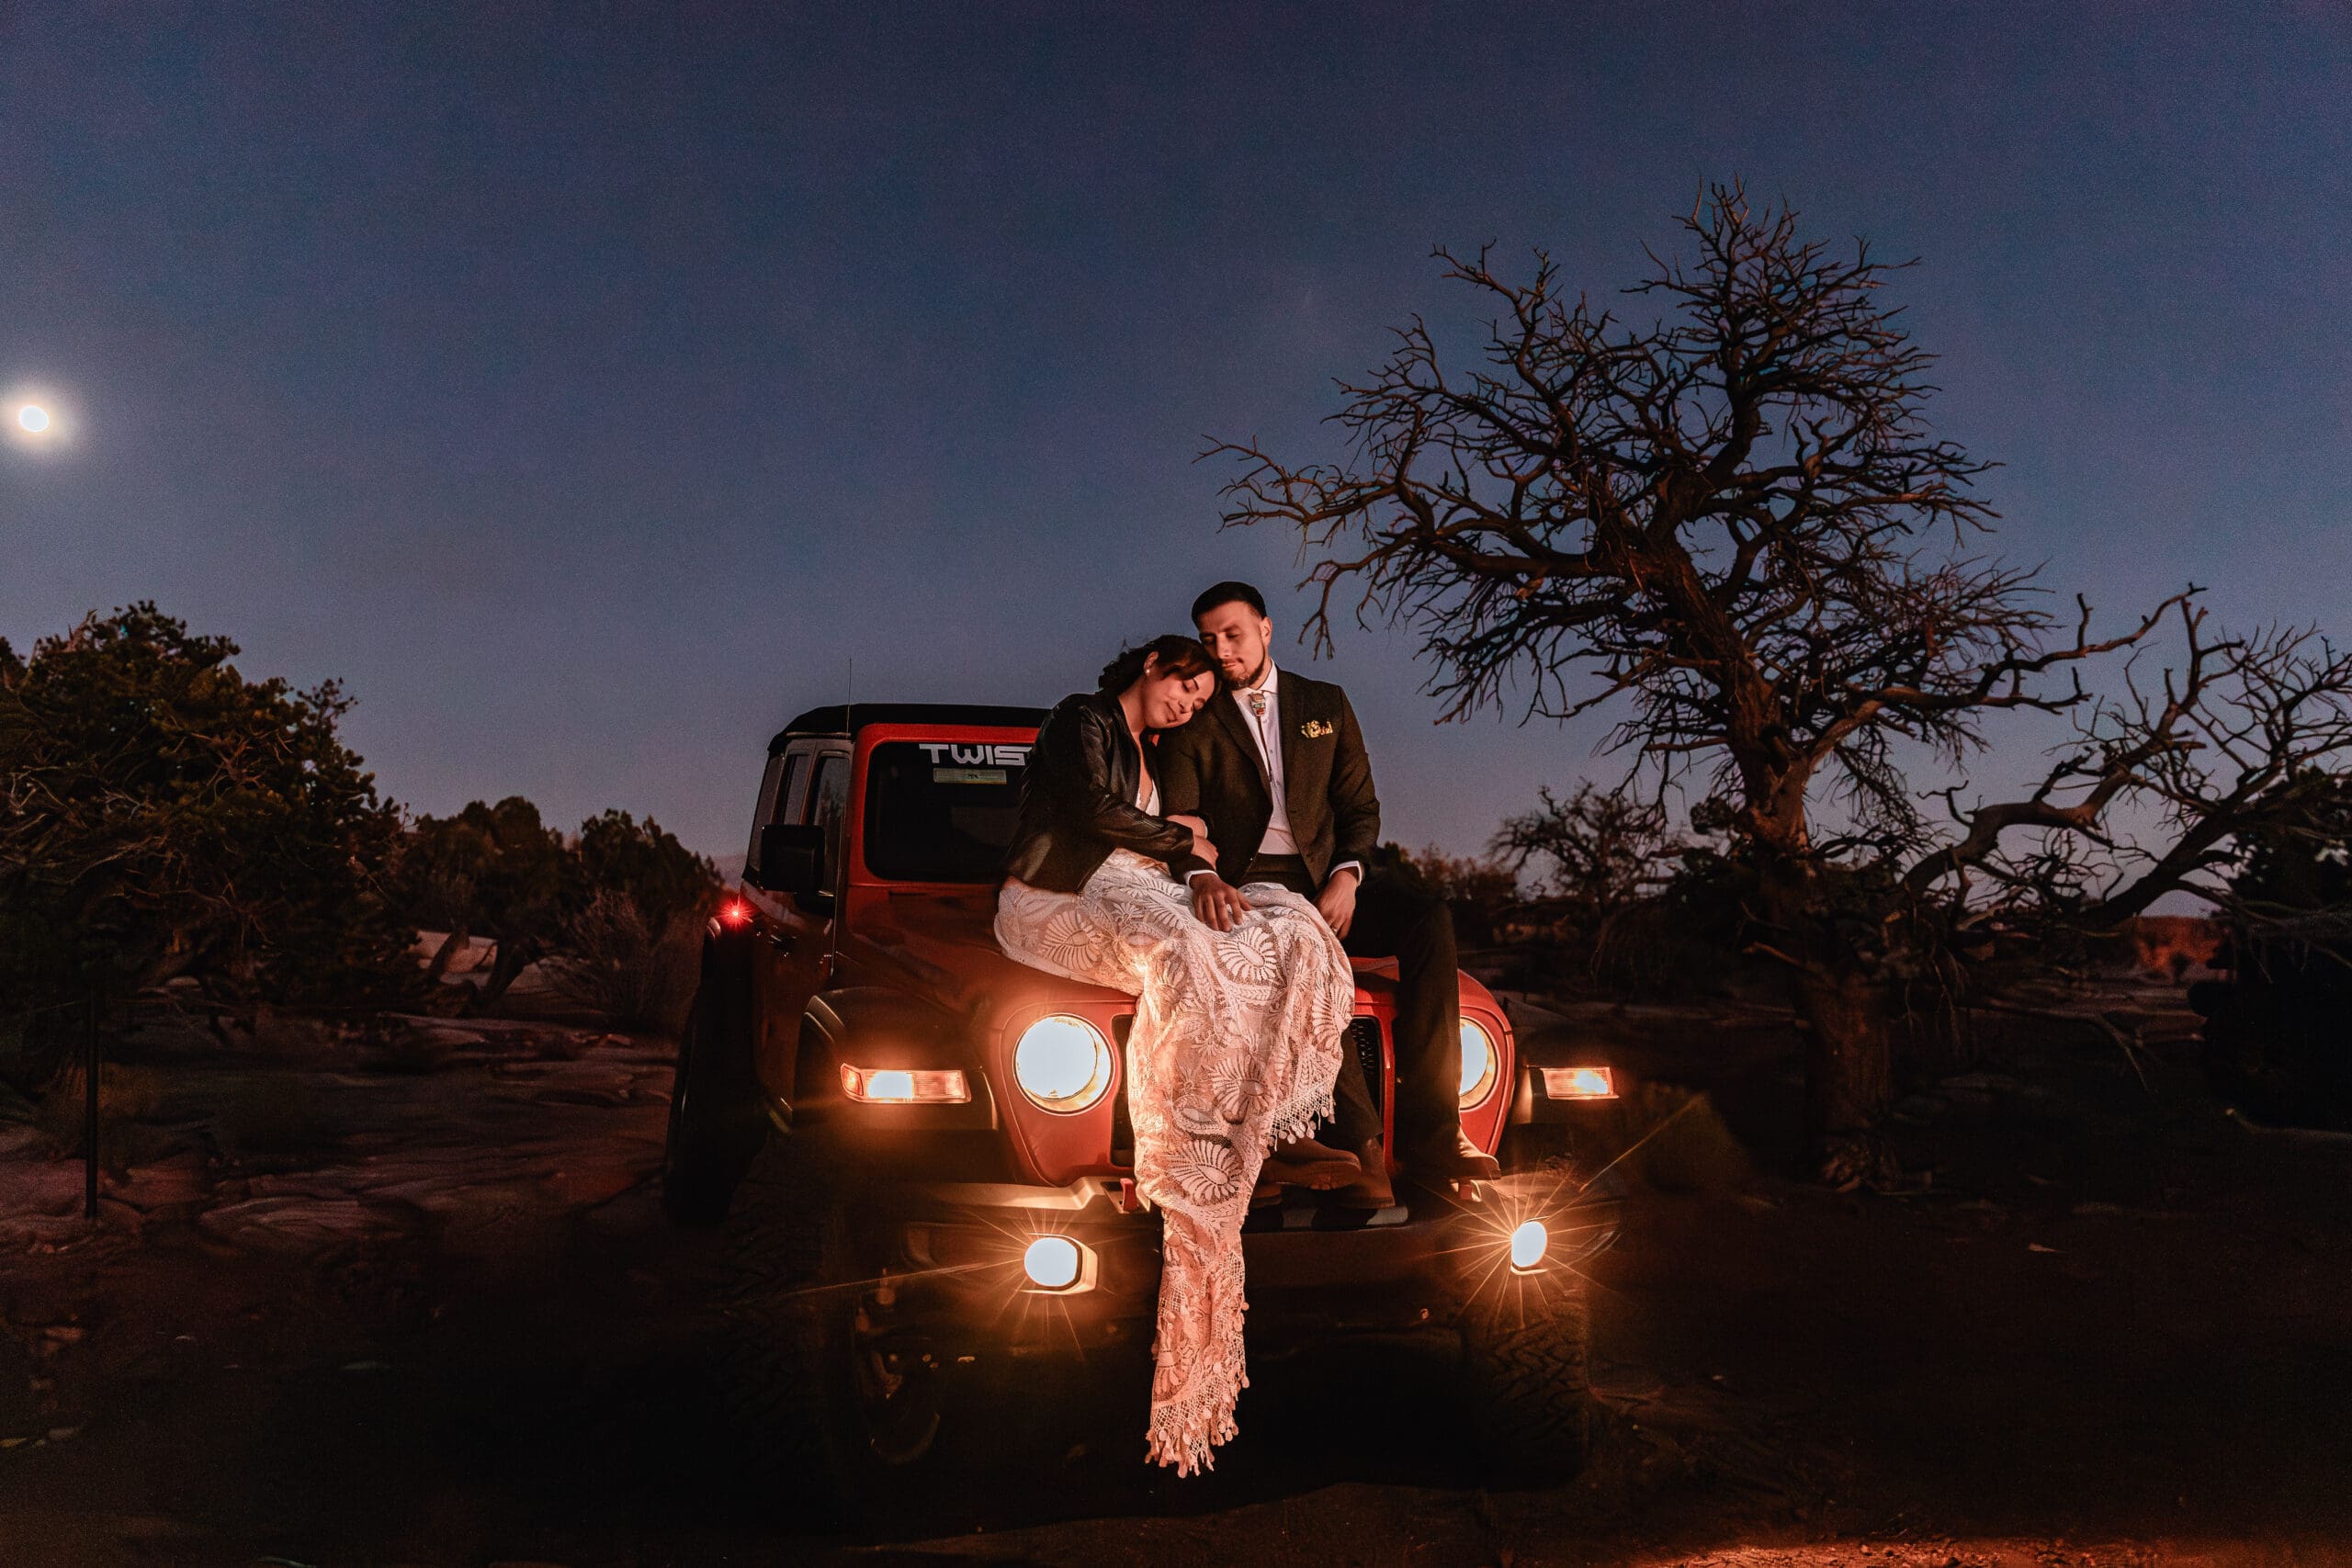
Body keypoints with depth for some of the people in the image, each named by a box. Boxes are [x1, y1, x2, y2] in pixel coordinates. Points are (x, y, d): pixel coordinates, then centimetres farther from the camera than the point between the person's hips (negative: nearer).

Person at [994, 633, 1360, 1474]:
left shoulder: (1150, 753, 26)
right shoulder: (1082, 720, 2)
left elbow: (1172, 852, 18)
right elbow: (1094, 813, -12)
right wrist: (1181, 839, 0)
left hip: (1139, 898, 8)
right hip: (1059, 901, -8)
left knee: (1292, 931, -11)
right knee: (1176, 949, -40)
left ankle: (1277, 1127, -20)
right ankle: (1184, 1146, -35)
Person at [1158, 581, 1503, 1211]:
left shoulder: (1327, 704, 17)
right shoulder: (1193, 723, 9)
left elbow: (1361, 809, 14)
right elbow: (1176, 822, -3)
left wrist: (1346, 877, -8)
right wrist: (1202, 875, -27)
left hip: (1324, 877, 3)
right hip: (1245, 886, -3)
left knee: (1429, 918, -25)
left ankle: (1431, 1133, -27)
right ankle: (1358, 1143, -36)